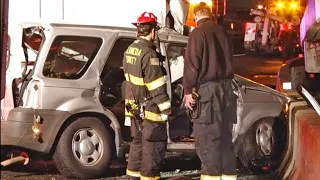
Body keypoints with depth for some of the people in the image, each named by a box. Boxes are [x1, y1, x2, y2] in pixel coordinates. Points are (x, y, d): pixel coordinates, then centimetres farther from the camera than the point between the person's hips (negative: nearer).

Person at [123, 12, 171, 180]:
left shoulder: (130, 50, 9)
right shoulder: (149, 54, -21)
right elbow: (156, 87, -22)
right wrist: (165, 108, -17)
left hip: (135, 106, 9)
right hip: (149, 108, -9)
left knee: (138, 141, 19)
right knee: (154, 144, -1)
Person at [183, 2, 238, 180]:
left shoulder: (198, 33, -8)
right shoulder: (223, 32, 13)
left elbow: (192, 64, -13)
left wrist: (188, 90, -9)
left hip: (207, 89, -7)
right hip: (226, 86, 7)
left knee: (207, 137, -5)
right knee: (225, 135, 13)